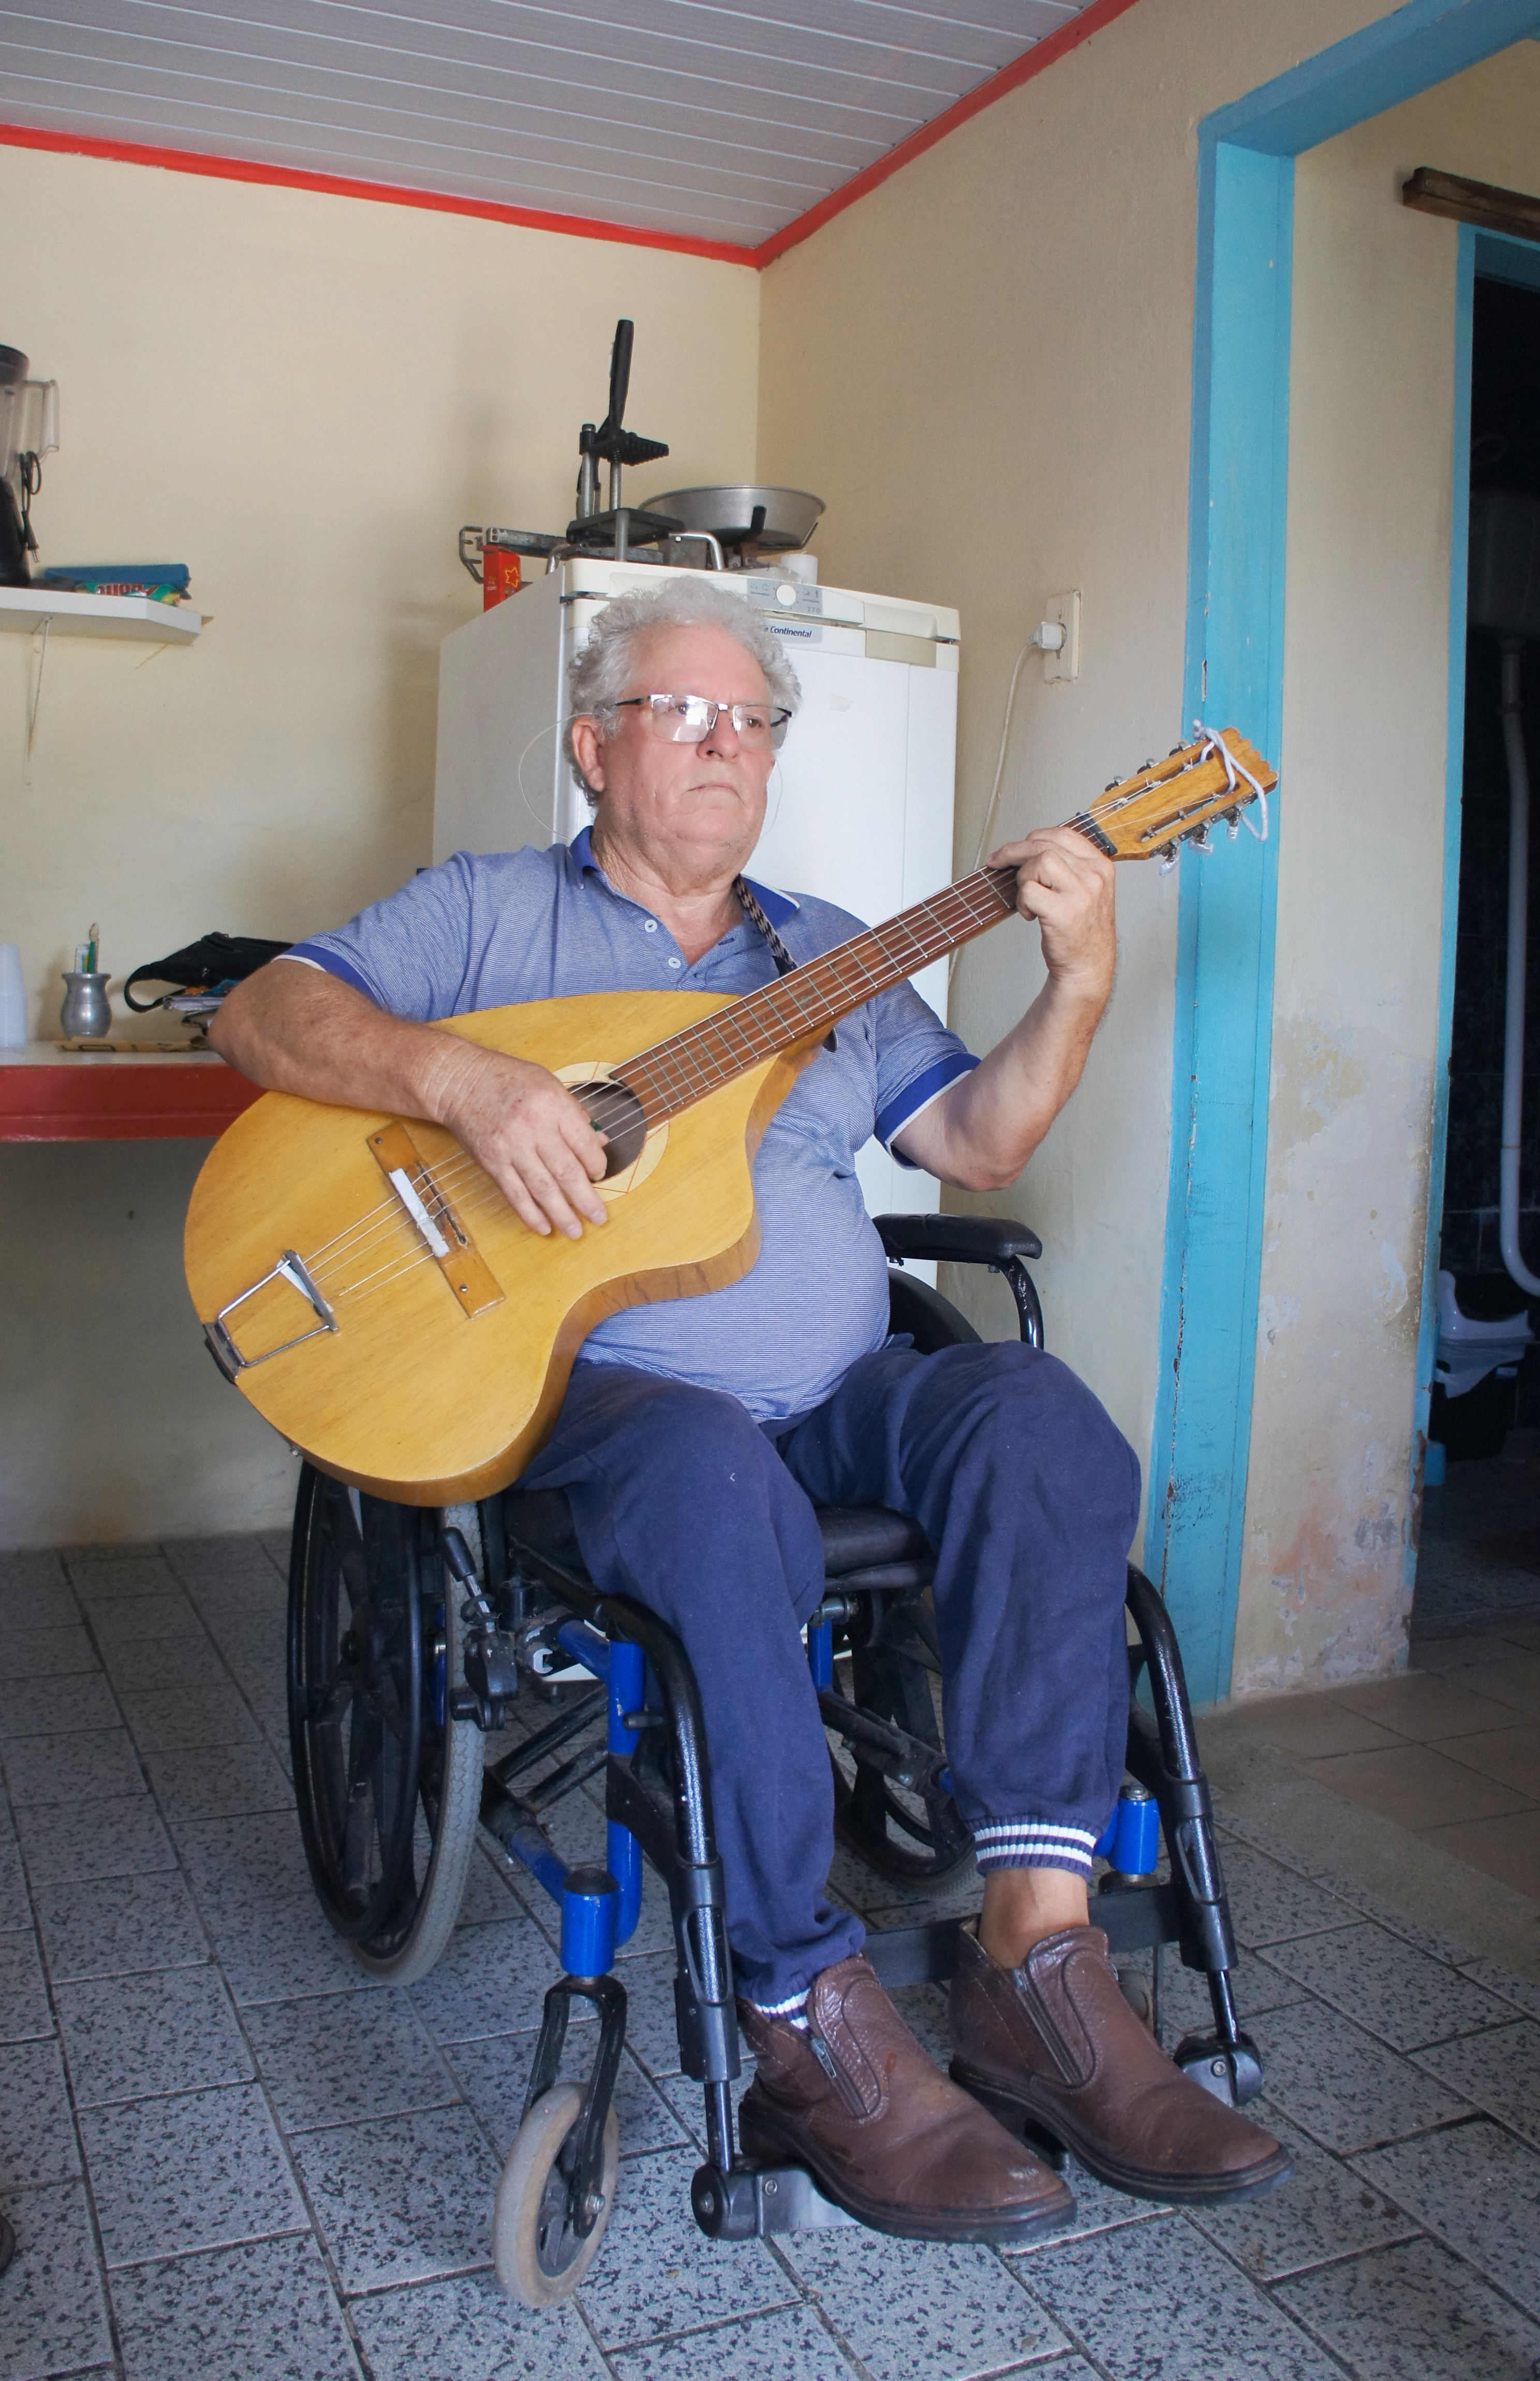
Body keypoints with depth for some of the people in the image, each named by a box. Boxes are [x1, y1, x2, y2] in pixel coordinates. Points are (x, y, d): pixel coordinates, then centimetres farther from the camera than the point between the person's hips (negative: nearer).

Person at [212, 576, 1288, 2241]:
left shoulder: (827, 956, 23)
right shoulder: (486, 911, 12)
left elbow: (977, 1142, 14)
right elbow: (260, 1016, 0)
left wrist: (1081, 983, -3)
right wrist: (461, 1076, -18)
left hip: (834, 1387, 5)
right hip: (576, 1380, -4)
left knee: (1045, 1424, -25)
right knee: (724, 1492, -38)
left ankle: (1034, 1952, -25)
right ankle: (810, 2027, -25)